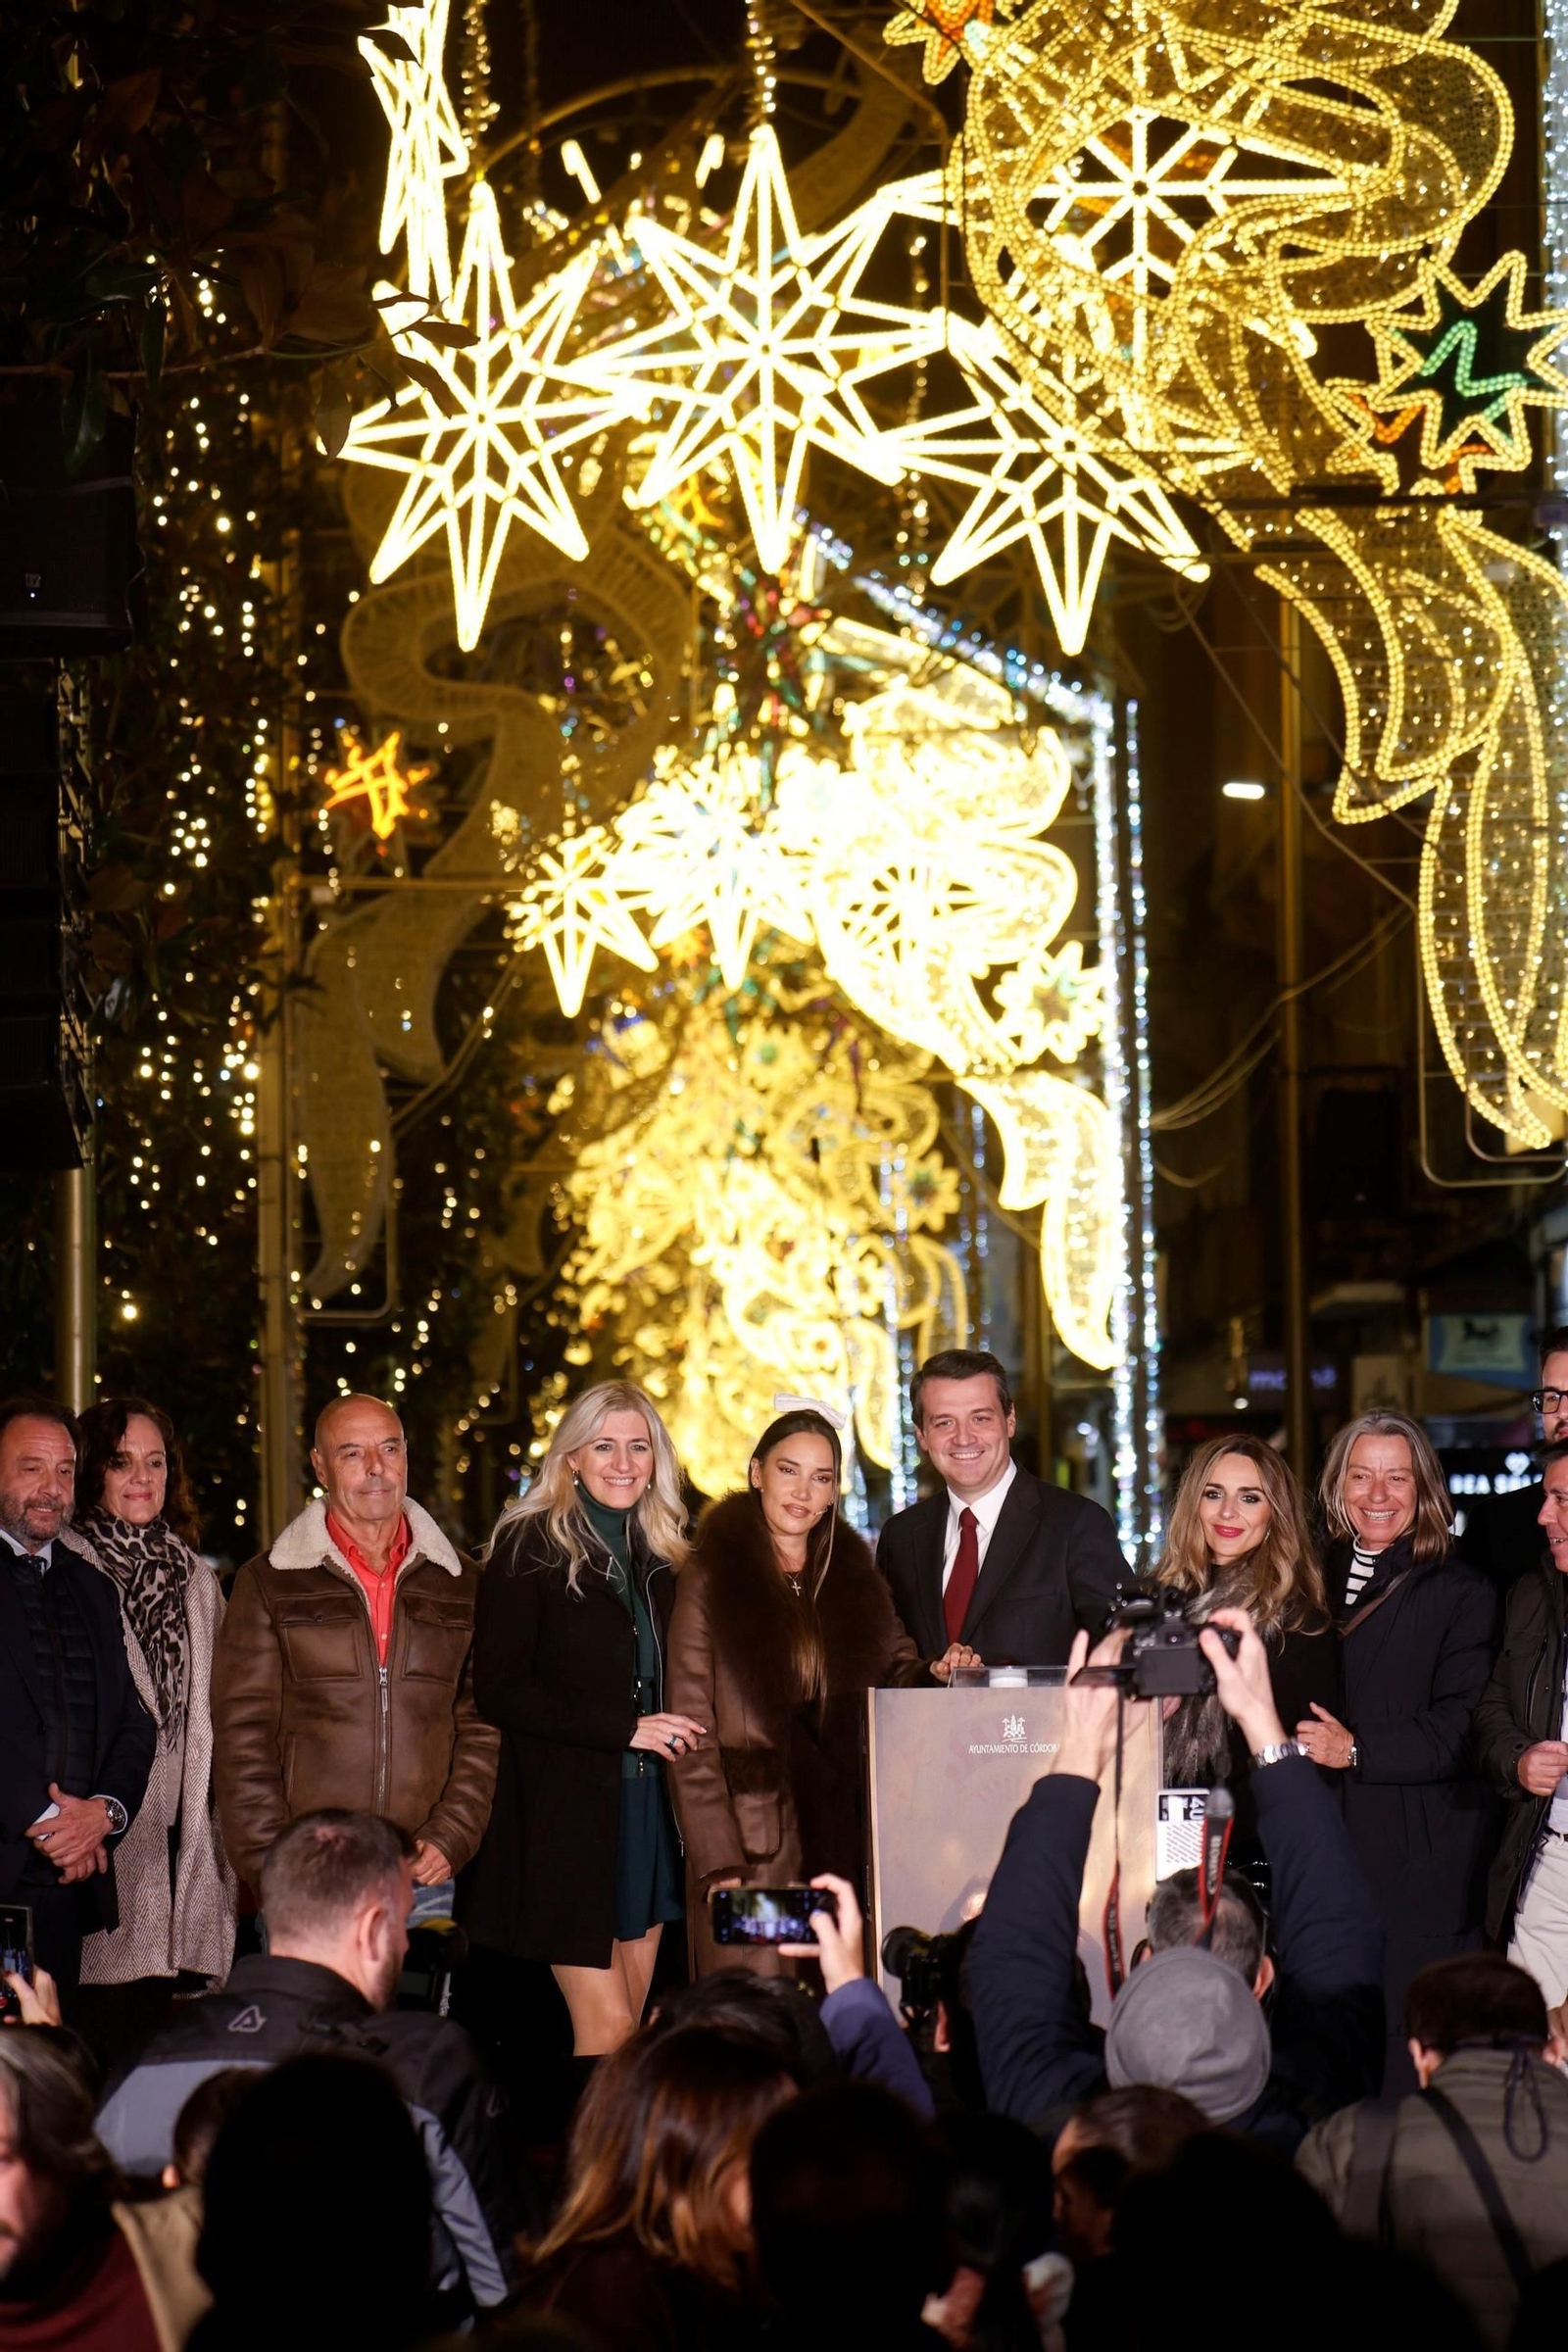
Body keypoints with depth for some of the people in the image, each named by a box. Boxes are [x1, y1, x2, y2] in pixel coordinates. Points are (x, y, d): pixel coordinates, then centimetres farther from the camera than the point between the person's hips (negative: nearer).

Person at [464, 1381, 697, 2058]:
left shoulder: (660, 1556, 13)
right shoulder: (530, 1548, -6)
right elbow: (497, 1690, -12)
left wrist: (675, 1735, 4)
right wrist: (625, 1729, -15)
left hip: (647, 1810, 6)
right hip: (564, 1812, -6)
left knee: (628, 2025, 6)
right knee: (608, 2027, -10)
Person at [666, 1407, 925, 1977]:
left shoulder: (855, 1578, 13)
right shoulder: (710, 1582, -1)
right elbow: (692, 1742, -5)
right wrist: (718, 1863, -13)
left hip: (846, 1845, 4)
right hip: (752, 1855, -4)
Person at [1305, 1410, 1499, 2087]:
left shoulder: (1461, 1592, 0)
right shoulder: (1317, 1580, 15)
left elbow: (1462, 1731, -9)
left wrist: (1357, 1750, -15)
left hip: (1419, 1860, -4)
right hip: (1327, 1847, 5)